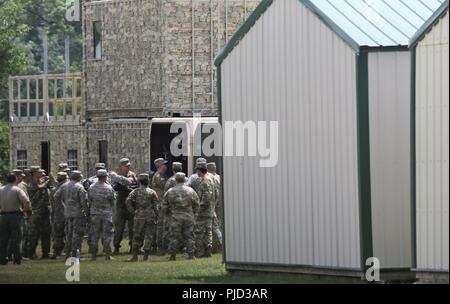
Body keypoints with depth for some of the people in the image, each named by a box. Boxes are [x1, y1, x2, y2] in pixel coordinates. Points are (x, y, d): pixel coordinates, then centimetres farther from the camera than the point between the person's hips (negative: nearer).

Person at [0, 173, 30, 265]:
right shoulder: (17, 190, -6)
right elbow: (27, 201, -18)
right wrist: (24, 211, -3)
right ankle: (17, 259, 0)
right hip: (15, 215, -3)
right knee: (16, 239, 2)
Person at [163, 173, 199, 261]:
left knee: (175, 237, 5)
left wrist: (169, 215, 18)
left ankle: (172, 254, 4)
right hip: (188, 217, 1)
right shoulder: (190, 191, 0)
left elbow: (165, 207, 2)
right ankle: (191, 254, 7)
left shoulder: (170, 192, -2)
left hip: (175, 217, -1)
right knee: (189, 236, 7)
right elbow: (196, 205, 6)